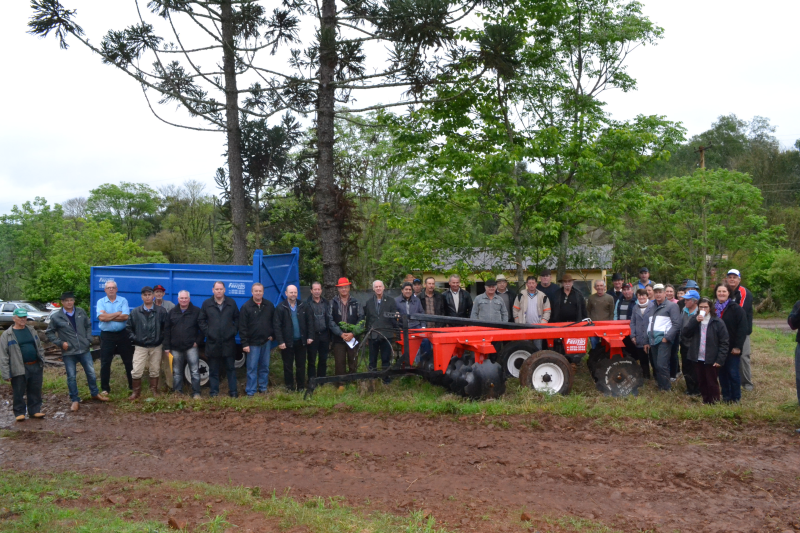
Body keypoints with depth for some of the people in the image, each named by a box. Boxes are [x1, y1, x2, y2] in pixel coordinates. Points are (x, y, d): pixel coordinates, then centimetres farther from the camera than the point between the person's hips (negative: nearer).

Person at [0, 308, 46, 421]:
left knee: (35, 391, 9)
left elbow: (40, 348, 19)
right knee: (19, 393, 3)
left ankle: (35, 410, 19)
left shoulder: (32, 331, 12)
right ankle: (19, 413, 16)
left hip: (36, 367, 4)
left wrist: (42, 363, 13)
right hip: (19, 369, -4)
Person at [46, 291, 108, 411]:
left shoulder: (81, 312, 2)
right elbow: (49, 333, 3)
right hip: (68, 352, -2)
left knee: (91, 373, 10)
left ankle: (95, 394, 30)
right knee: (71, 377, 4)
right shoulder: (56, 317, -6)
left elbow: (88, 325, 16)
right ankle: (75, 400, 18)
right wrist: (60, 343, -8)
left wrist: (88, 339, 4)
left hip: (84, 349, 2)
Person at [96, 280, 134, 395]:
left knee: (129, 361, 8)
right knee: (105, 363, 5)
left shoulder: (123, 301, -1)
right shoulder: (101, 302, 0)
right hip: (107, 335, 0)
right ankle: (105, 388, 16)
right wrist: (118, 313, -11)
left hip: (122, 334, 0)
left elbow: (125, 317, -15)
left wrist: (108, 316, -13)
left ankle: (133, 385, 20)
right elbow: (101, 317, -16)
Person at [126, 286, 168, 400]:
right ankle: (136, 392, 11)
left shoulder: (161, 311, -3)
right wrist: (135, 339, -2)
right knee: (136, 371, -4)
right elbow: (129, 328, 7)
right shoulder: (135, 312, 0)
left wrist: (161, 340, -5)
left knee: (155, 370, 11)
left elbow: (166, 328, 0)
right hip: (140, 347, 0)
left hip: (156, 347, 0)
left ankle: (154, 390, 24)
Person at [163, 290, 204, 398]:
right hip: (176, 348, 3)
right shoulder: (172, 312, 10)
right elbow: (167, 330, 9)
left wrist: (198, 341, -7)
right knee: (177, 373, 10)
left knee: (195, 372, -5)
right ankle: (177, 392, 20)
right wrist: (167, 347, 5)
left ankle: (196, 393, 1)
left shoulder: (196, 311, 1)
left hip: (191, 347, -3)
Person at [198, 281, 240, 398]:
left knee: (231, 368, 6)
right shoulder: (206, 304, 3)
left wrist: (234, 330, -1)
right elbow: (201, 320, 7)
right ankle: (214, 392, 15)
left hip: (229, 342, 0)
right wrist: (207, 331, -3)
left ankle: (233, 391, 13)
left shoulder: (232, 303, 5)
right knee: (213, 370, 7)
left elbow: (237, 319, 10)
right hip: (213, 343, 0)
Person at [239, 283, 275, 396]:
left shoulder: (269, 305, 5)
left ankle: (263, 388, 22)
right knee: (252, 368, -1)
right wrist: (244, 344, -11)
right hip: (253, 343, -3)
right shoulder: (246, 307, -5)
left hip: (266, 342, 3)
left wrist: (272, 335, 4)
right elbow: (242, 327, -7)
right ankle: (250, 392, 5)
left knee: (265, 367, 10)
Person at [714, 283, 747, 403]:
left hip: (732, 348, -5)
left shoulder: (735, 308, -8)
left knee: (733, 373, -1)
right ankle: (725, 396, 20)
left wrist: (738, 346, -16)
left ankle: (735, 398, 10)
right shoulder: (713, 308, 9)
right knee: (722, 372, 10)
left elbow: (742, 329, -12)